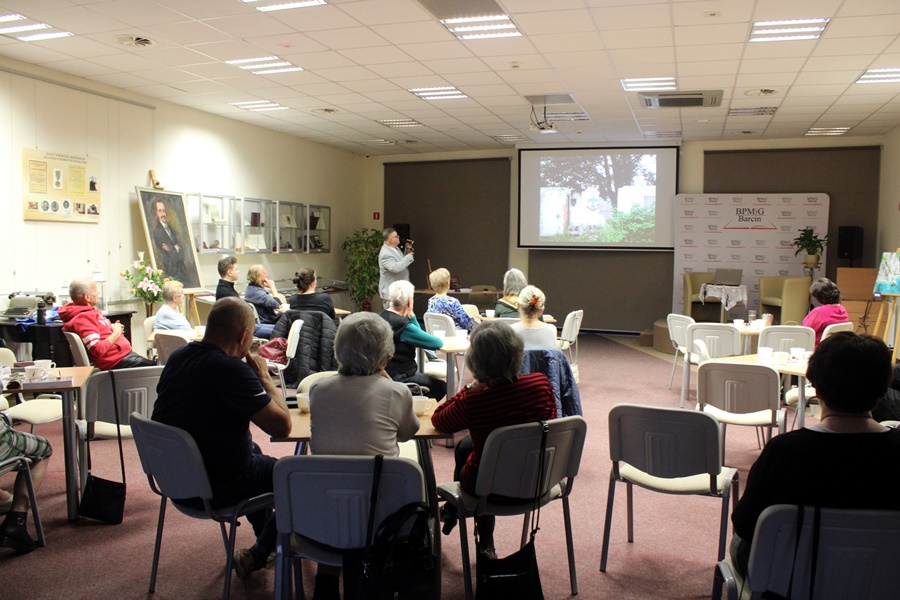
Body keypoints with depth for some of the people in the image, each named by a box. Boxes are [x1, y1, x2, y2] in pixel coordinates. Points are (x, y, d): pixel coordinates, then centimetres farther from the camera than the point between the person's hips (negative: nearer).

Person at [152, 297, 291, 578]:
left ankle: (268, 537, 47)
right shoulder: (232, 370, -28)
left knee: (252, 449, 33)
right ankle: (257, 555, 20)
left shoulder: (177, 357, -1)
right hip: (213, 490, -8)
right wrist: (265, 378, -12)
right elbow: (282, 426, -25)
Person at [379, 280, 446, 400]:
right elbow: (438, 343, -19)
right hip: (399, 378, -9)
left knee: (435, 383, 24)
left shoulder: (381, 317, 4)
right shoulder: (403, 325, -24)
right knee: (441, 387, 8)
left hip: (385, 372, 9)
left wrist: (410, 315, -1)